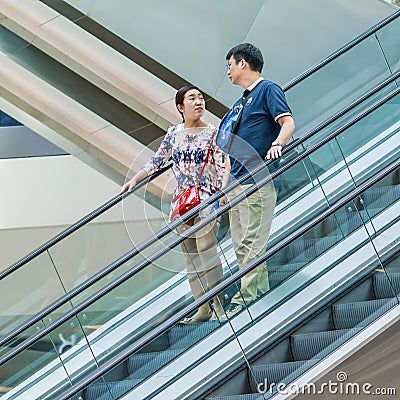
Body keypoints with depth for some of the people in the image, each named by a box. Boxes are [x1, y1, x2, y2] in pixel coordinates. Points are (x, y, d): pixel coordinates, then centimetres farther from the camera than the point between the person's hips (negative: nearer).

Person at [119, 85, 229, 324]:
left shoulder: (213, 132, 0)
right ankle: (203, 308, 11)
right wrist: (134, 180, 13)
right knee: (190, 257, 5)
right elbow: (157, 162, 18)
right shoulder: (174, 134, 11)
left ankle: (219, 306, -5)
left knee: (206, 253, -13)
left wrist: (224, 190, -22)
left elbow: (223, 165, -7)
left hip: (206, 199, -5)